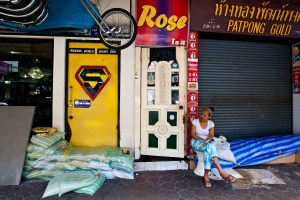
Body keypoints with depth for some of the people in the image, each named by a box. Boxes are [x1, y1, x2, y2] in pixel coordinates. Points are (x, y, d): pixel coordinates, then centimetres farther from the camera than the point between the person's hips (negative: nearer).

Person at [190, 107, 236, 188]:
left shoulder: (211, 123, 4)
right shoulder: (195, 121, -4)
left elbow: (211, 135, -7)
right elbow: (193, 134, -9)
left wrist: (207, 140, -29)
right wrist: (202, 140, -21)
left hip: (207, 144, 2)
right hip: (196, 142, -2)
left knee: (208, 151, -34)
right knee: (211, 146, -32)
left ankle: (206, 175, -21)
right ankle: (221, 171, -30)